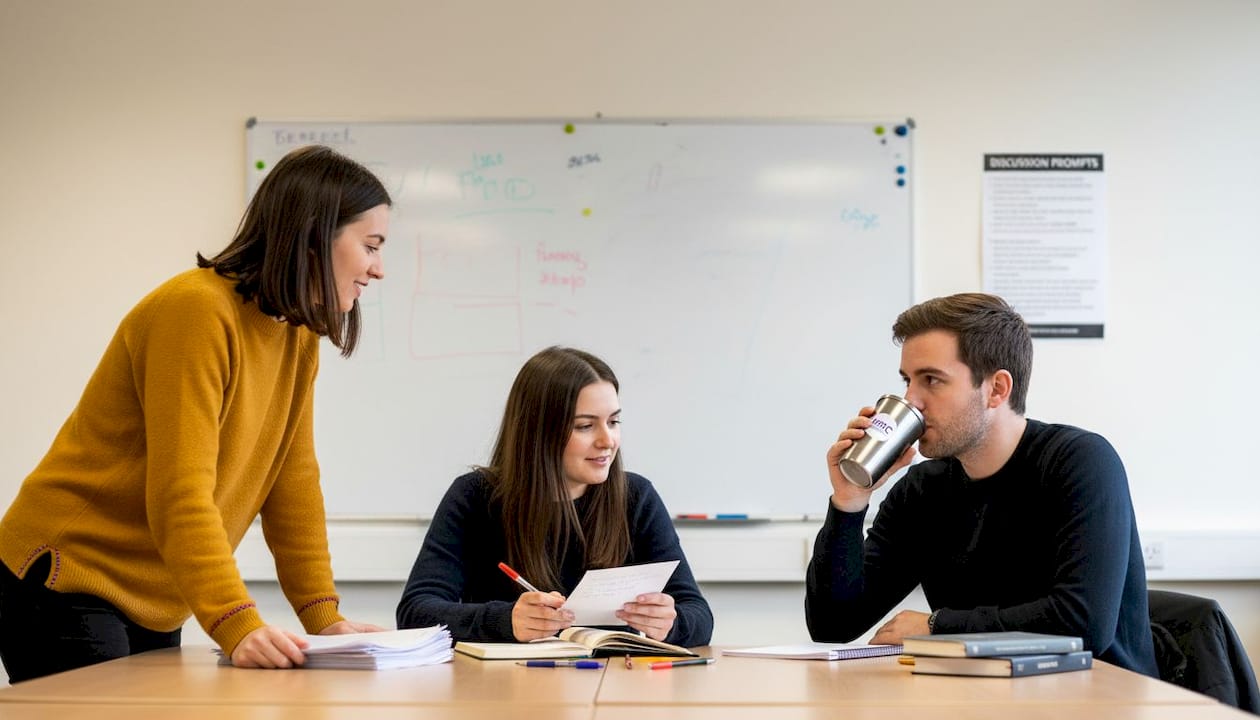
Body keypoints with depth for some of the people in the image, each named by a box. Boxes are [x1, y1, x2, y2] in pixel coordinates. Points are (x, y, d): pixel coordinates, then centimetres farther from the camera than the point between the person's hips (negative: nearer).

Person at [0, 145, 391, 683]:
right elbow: (180, 495, -27)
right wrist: (237, 625, -35)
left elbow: (293, 486, 6)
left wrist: (323, 617, -1)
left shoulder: (299, 336, 6)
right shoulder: (195, 309, -21)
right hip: (67, 581, -8)